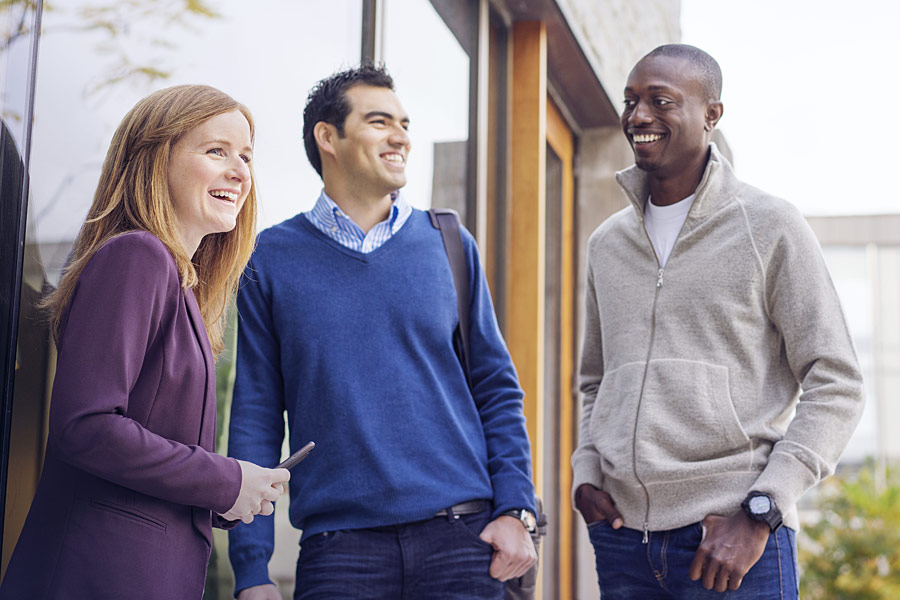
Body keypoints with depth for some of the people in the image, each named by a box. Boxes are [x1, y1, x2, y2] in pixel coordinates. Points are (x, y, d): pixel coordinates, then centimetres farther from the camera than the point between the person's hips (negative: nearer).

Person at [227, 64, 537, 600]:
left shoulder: (449, 244, 9)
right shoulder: (270, 260, 4)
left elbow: (497, 388, 10)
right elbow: (255, 417, 2)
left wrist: (515, 509, -1)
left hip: (461, 536, 2)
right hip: (338, 546, -1)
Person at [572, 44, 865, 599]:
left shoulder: (769, 228, -1)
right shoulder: (608, 243, 14)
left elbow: (837, 387, -5)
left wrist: (759, 512, -12)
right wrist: (586, 473, 5)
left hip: (735, 535, -4)